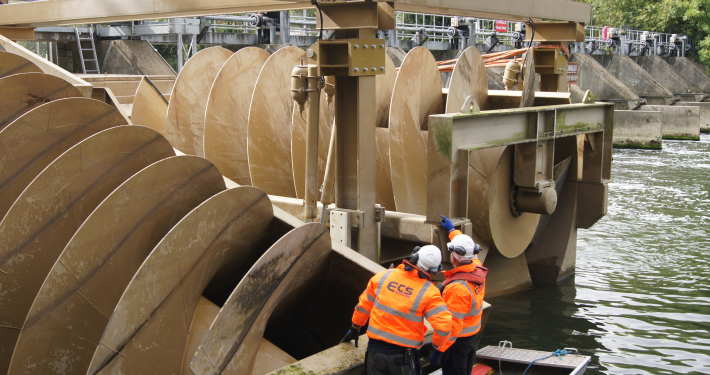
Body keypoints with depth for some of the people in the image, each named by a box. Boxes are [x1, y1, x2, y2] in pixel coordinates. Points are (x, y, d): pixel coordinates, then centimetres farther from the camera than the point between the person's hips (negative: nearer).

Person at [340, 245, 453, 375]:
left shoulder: (383, 276, -3)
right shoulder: (429, 292, -12)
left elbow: (364, 306, 8)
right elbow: (444, 325, -17)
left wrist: (355, 328, 24)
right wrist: (436, 346, 2)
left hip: (375, 350, 2)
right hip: (403, 357, -2)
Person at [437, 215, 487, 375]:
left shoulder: (457, 287, -31)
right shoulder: (479, 270, -6)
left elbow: (452, 324, -30)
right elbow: (467, 249, 17)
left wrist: (439, 348, -24)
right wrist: (452, 230, 29)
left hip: (458, 340, -8)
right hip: (473, 336, 8)